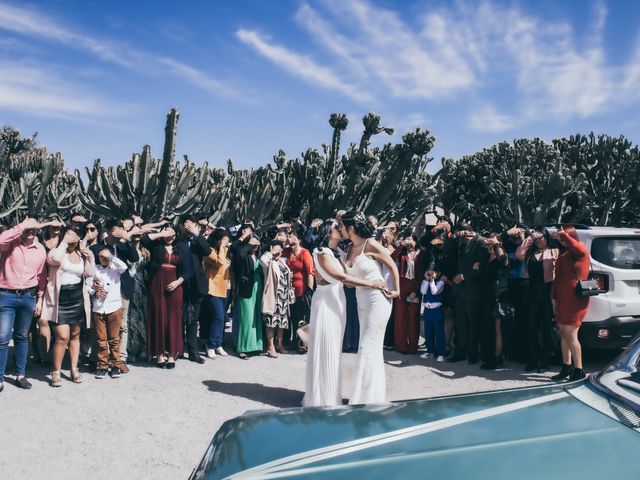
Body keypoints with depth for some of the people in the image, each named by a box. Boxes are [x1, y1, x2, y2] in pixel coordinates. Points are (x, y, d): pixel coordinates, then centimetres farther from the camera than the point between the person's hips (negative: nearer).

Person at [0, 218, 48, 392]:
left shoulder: (40, 249, 5)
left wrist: (40, 299, 9)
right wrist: (21, 227, -26)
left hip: (28, 296, 4)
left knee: (22, 337, 14)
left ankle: (20, 374, 23)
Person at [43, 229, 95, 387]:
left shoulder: (81, 254, 12)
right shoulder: (58, 251, -2)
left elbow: (90, 273, 6)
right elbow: (54, 259, -27)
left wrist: (90, 257, -6)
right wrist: (64, 241, -17)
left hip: (77, 298, 5)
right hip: (60, 299, -5)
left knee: (75, 335, 10)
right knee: (63, 336, -12)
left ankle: (74, 369, 19)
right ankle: (56, 372, 1)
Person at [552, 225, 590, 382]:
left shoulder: (581, 250, -5)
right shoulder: (563, 254, 18)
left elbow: (575, 246, -33)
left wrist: (564, 234, -17)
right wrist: (554, 298, 16)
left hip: (575, 299, -8)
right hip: (562, 299, 8)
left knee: (570, 335, -9)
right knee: (563, 334, 11)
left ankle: (579, 371, -2)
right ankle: (566, 368, 20)